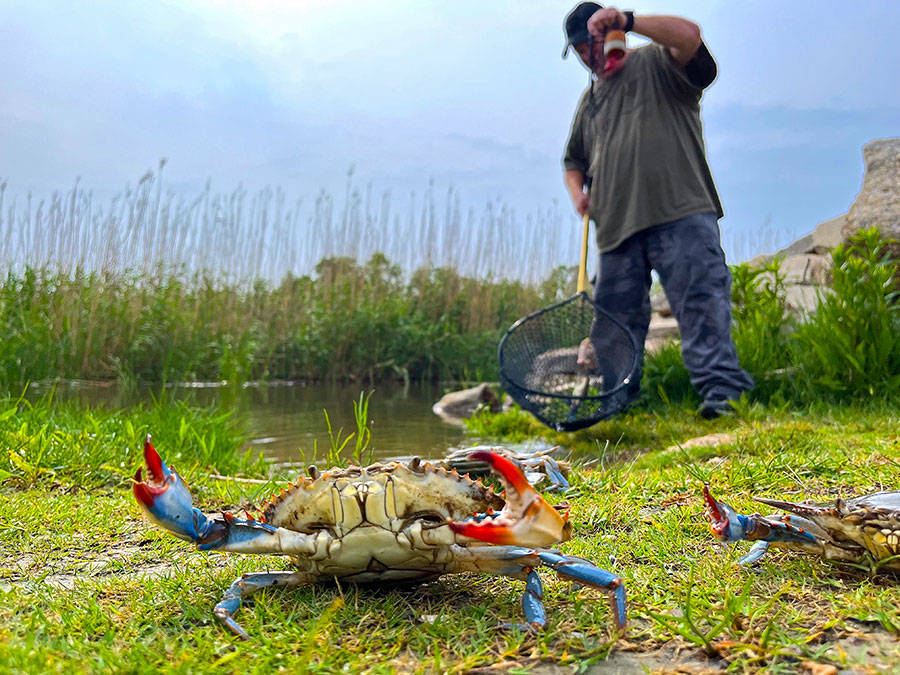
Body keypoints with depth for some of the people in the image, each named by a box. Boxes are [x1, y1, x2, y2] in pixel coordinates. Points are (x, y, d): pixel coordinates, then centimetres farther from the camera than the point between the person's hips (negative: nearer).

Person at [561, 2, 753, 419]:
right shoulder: (589, 102, 28)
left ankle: (721, 391, -16)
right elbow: (574, 160, 34)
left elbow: (689, 36, -13)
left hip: (681, 215, -6)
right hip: (616, 227, 6)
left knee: (701, 301, -15)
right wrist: (578, 193, 13)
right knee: (614, 320, 4)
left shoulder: (656, 64, 10)